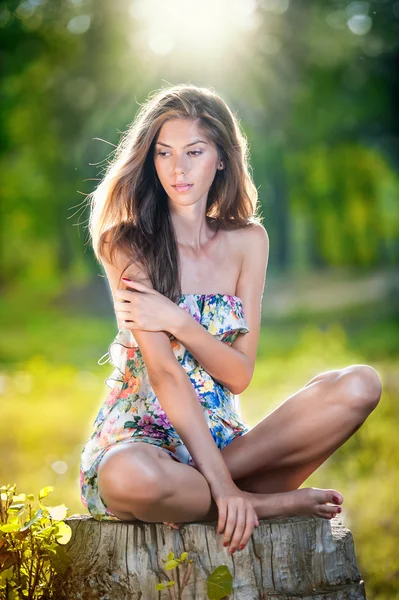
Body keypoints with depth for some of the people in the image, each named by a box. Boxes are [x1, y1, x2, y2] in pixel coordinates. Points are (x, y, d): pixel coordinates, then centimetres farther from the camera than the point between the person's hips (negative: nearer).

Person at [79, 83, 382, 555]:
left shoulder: (247, 241, 8)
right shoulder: (130, 245, -6)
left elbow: (240, 373, 1)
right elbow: (163, 371, -16)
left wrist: (176, 320, -17)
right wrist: (220, 483, -24)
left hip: (223, 437, 5)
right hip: (141, 438, -5)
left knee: (360, 385, -17)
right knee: (131, 478, -42)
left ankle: (196, 493, -19)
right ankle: (275, 504, -16)